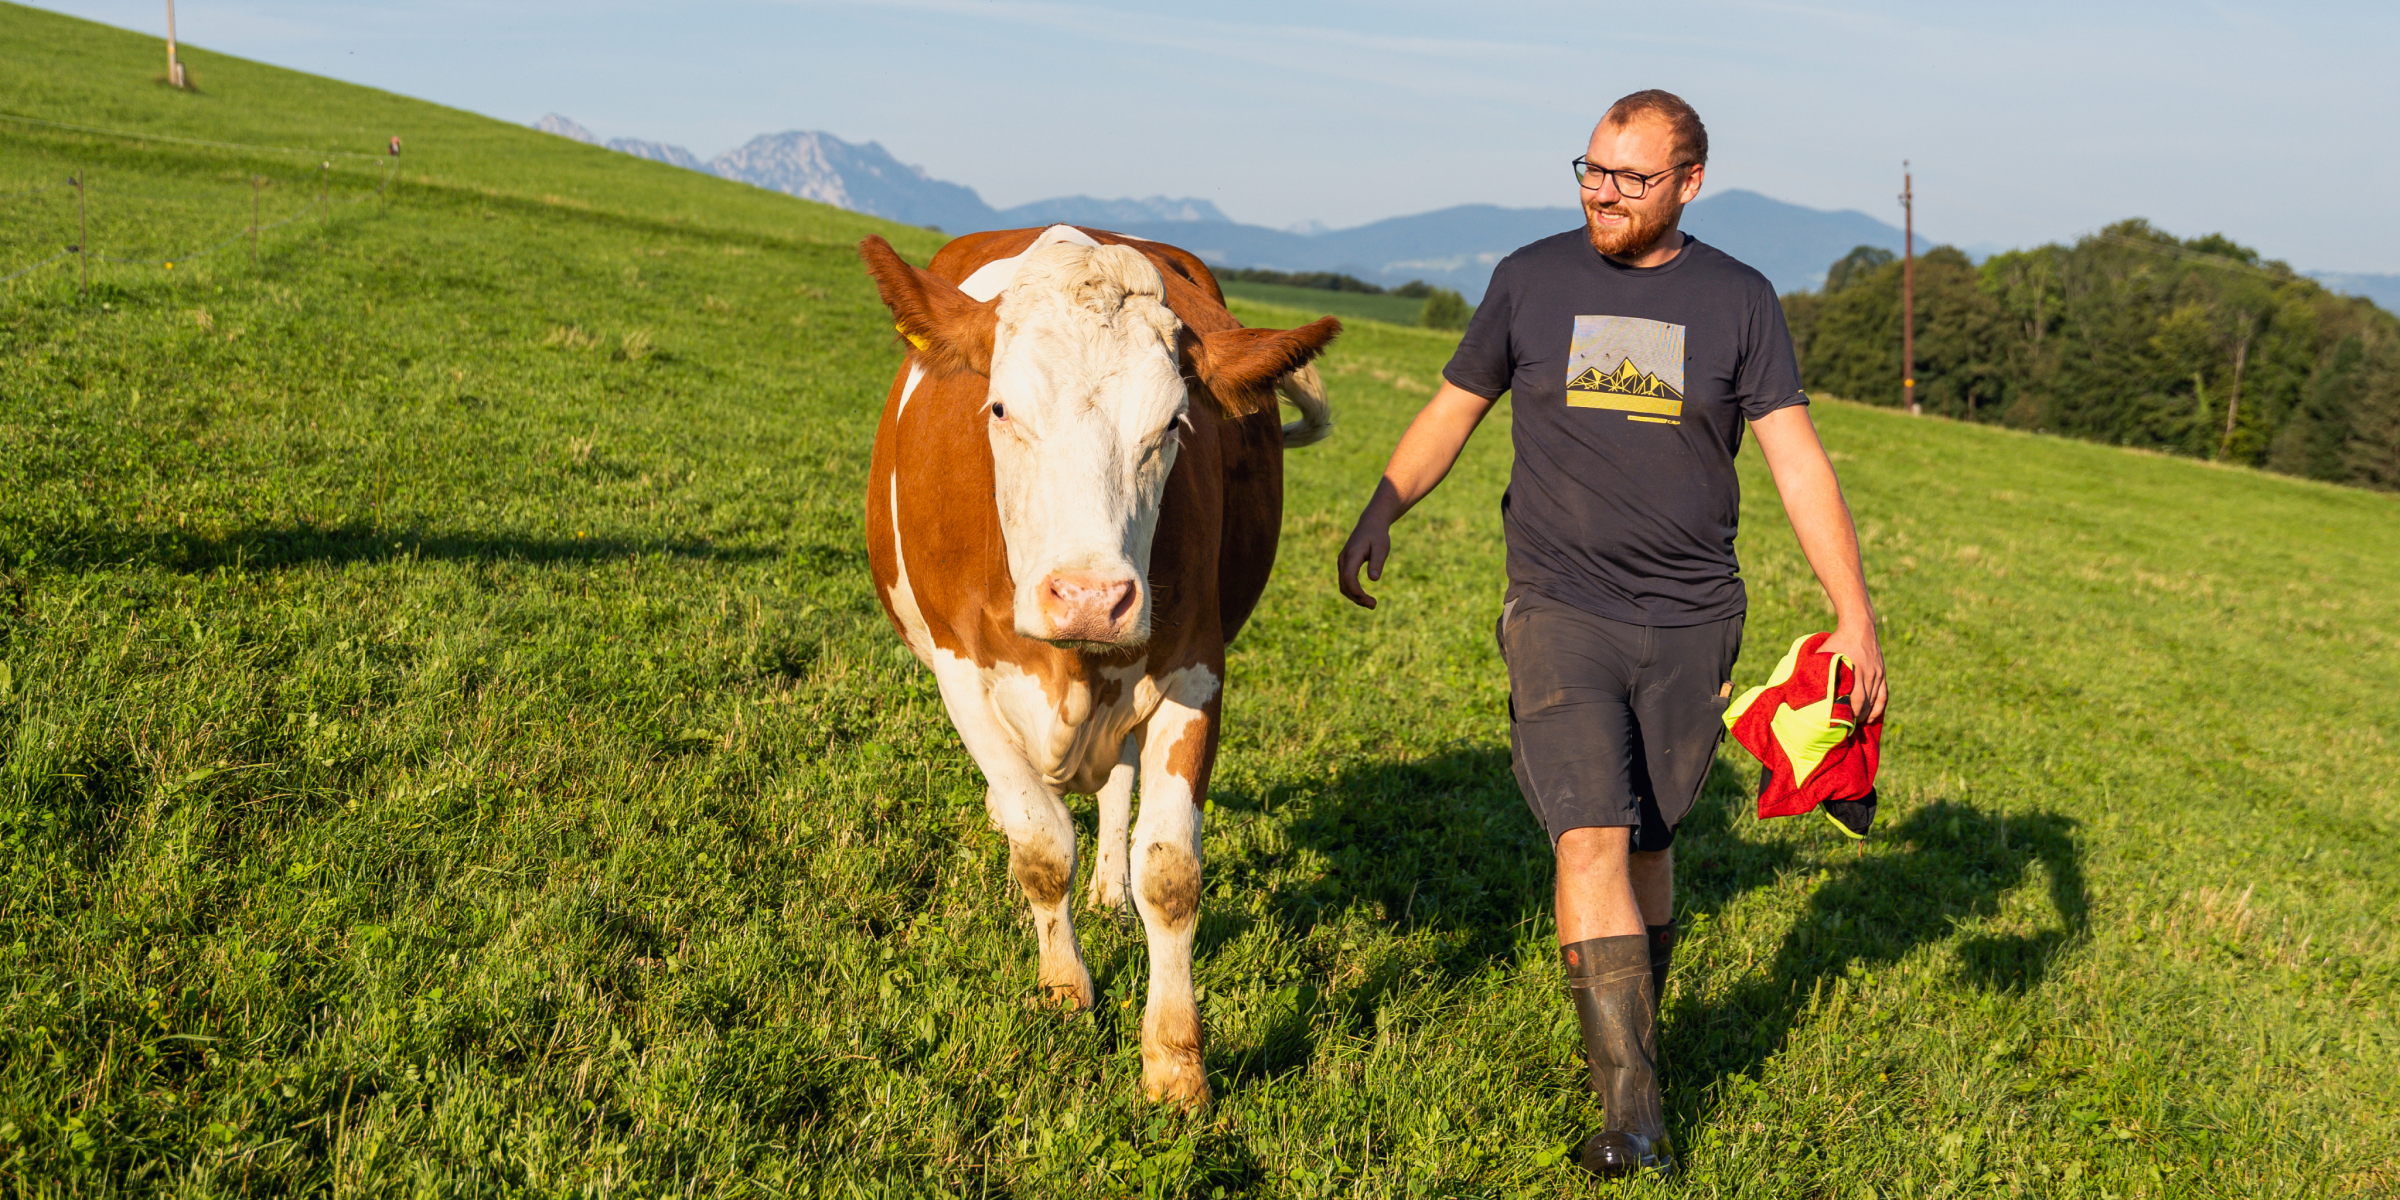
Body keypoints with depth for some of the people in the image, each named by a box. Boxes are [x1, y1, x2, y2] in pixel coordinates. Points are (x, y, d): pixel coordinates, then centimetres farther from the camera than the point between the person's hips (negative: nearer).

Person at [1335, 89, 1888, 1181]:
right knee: (1591, 841, -14)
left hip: (1691, 620, 1)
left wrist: (1855, 612, -7)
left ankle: (1634, 1035, 34)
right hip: (1560, 609, -1)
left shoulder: (1738, 300, 2)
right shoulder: (1530, 279, 4)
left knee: (1646, 844, 11)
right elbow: (1452, 409, 11)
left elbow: (1798, 461, -1)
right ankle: (1633, 1111, -10)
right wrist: (1379, 511, -4)